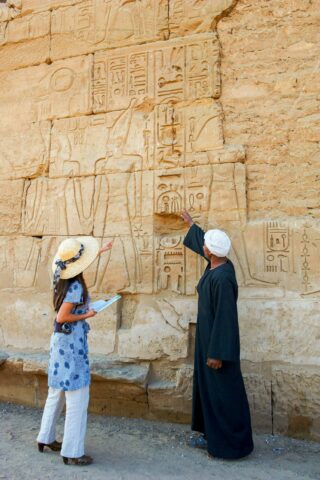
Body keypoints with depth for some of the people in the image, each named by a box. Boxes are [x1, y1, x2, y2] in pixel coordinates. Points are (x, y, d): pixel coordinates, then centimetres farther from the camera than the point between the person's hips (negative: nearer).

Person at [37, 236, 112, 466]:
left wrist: (98, 252, 32)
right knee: (77, 399, 1)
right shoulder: (76, 287, -21)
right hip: (72, 341, -9)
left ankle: (46, 438, 36)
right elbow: (62, 317, -24)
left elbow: (78, 263, 27)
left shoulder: (63, 279, 5)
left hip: (60, 339, 9)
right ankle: (72, 452, 10)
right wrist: (86, 315, -13)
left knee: (57, 393, 22)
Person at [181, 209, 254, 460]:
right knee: (207, 387, 19)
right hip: (208, 338, 10)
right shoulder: (218, 265, 1)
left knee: (223, 392, 4)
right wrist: (191, 224, 36)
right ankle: (213, 435, 33)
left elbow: (225, 317, -25)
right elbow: (204, 242, 22)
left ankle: (231, 444, 20)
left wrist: (217, 353, -22)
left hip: (218, 342, -10)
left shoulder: (221, 278, -27)